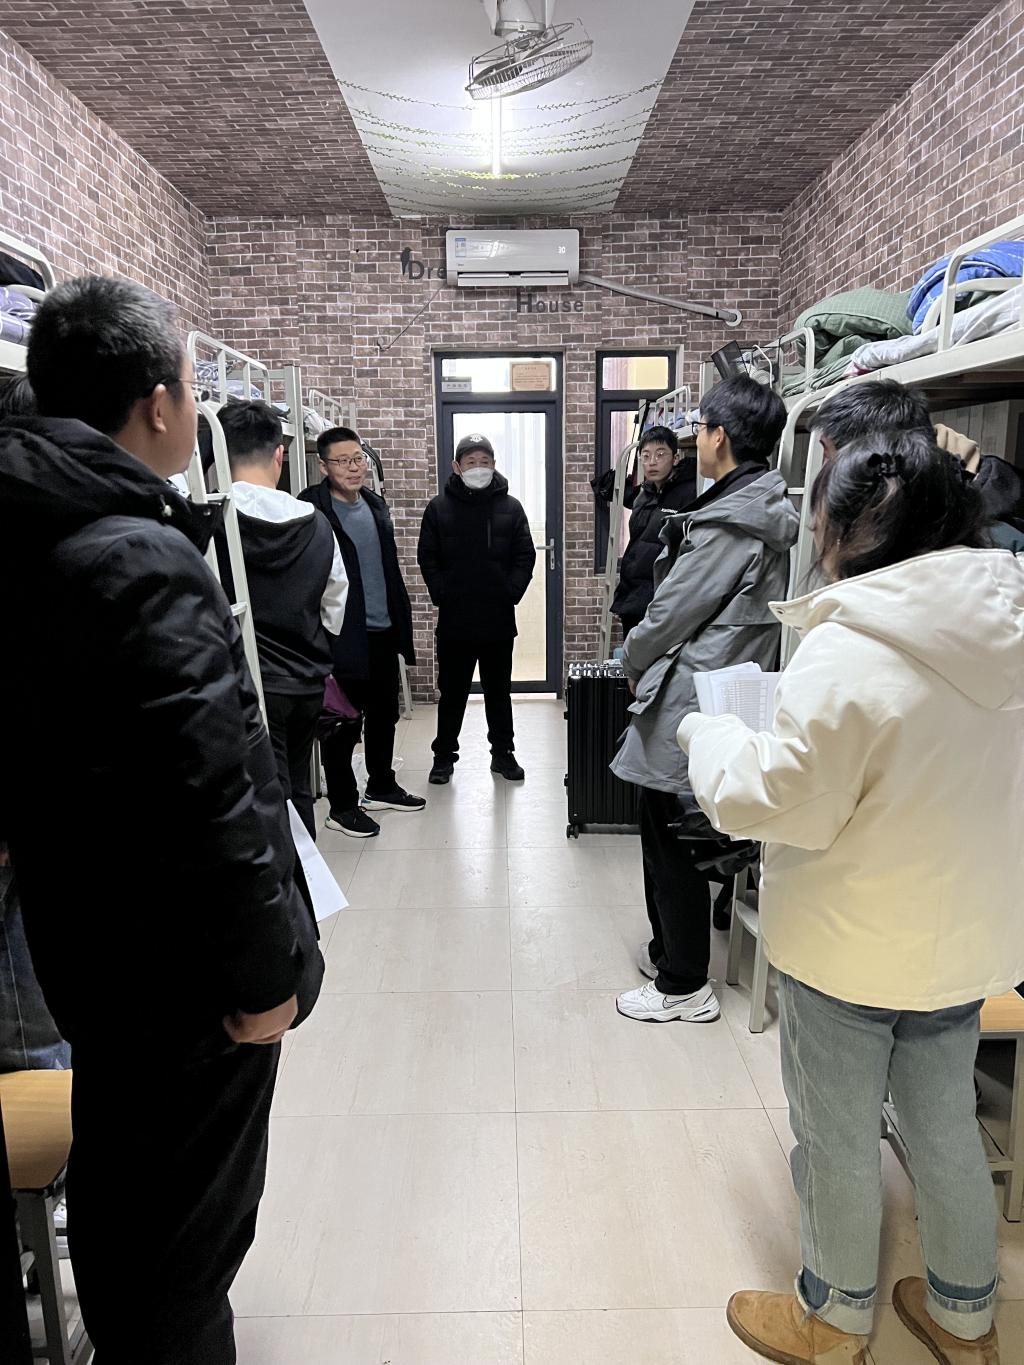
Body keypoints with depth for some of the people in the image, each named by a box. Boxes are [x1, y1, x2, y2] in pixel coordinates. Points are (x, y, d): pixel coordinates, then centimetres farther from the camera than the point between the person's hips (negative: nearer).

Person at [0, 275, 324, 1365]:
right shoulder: (144, 561, -26)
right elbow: (209, 800, -28)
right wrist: (264, 972, -17)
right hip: (177, 975, -9)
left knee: (119, 1184, 30)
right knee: (185, 1225, 12)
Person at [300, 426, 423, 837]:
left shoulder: (375, 504, 12)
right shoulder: (312, 509, -12)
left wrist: (401, 620, 16)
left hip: (383, 630, 8)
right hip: (343, 636, -7)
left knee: (384, 714, 18)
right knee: (343, 722, 2)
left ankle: (381, 787, 35)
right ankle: (342, 806, 15)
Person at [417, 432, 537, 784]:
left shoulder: (510, 507, 4)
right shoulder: (439, 508, 2)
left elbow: (525, 557, 2)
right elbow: (427, 558, 1)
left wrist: (510, 593, -8)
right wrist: (442, 595, -9)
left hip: (499, 619, 1)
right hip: (454, 620, -1)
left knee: (499, 689, 13)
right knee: (452, 691, 9)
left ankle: (503, 752, 25)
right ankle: (444, 755, 20)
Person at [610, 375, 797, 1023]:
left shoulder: (729, 523, -20)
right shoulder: (765, 510, 10)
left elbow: (671, 611, -15)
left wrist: (634, 662, 4)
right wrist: (649, 660, 14)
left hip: (687, 701, -10)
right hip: (724, 693, 10)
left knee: (672, 843, 4)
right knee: (666, 836, 21)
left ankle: (684, 987, 19)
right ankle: (669, 952, 38)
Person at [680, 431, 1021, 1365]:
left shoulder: (848, 655, -27)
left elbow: (779, 804, -24)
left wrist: (712, 735, -7)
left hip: (851, 947, -6)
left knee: (837, 1140, 16)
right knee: (945, 1124, 26)